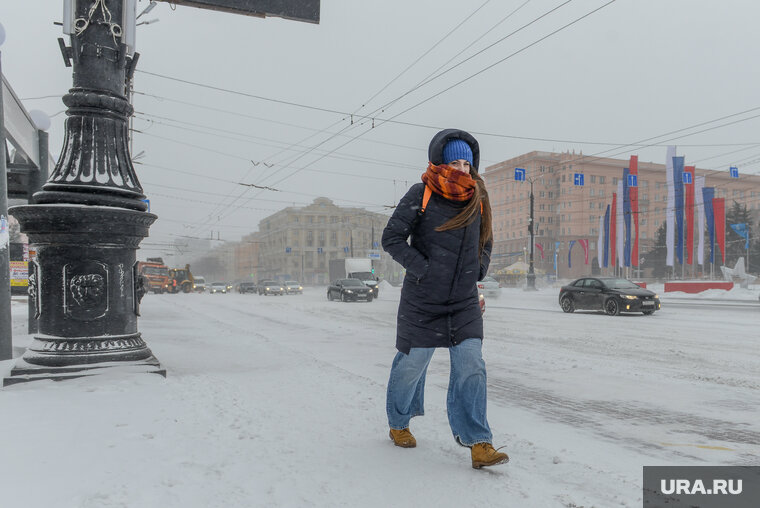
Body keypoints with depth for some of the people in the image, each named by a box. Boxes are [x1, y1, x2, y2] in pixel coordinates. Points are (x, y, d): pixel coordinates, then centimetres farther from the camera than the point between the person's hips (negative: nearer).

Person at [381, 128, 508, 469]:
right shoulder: (421, 195, -10)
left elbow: (485, 242, 21)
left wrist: (478, 271, 7)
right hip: (422, 301, -3)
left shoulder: (478, 199, 5)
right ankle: (398, 423, 36)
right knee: (412, 364, 11)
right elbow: (392, 238, -11)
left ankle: (477, 442, 4)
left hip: (465, 302, 4)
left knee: (471, 367, -4)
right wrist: (423, 269, -17)